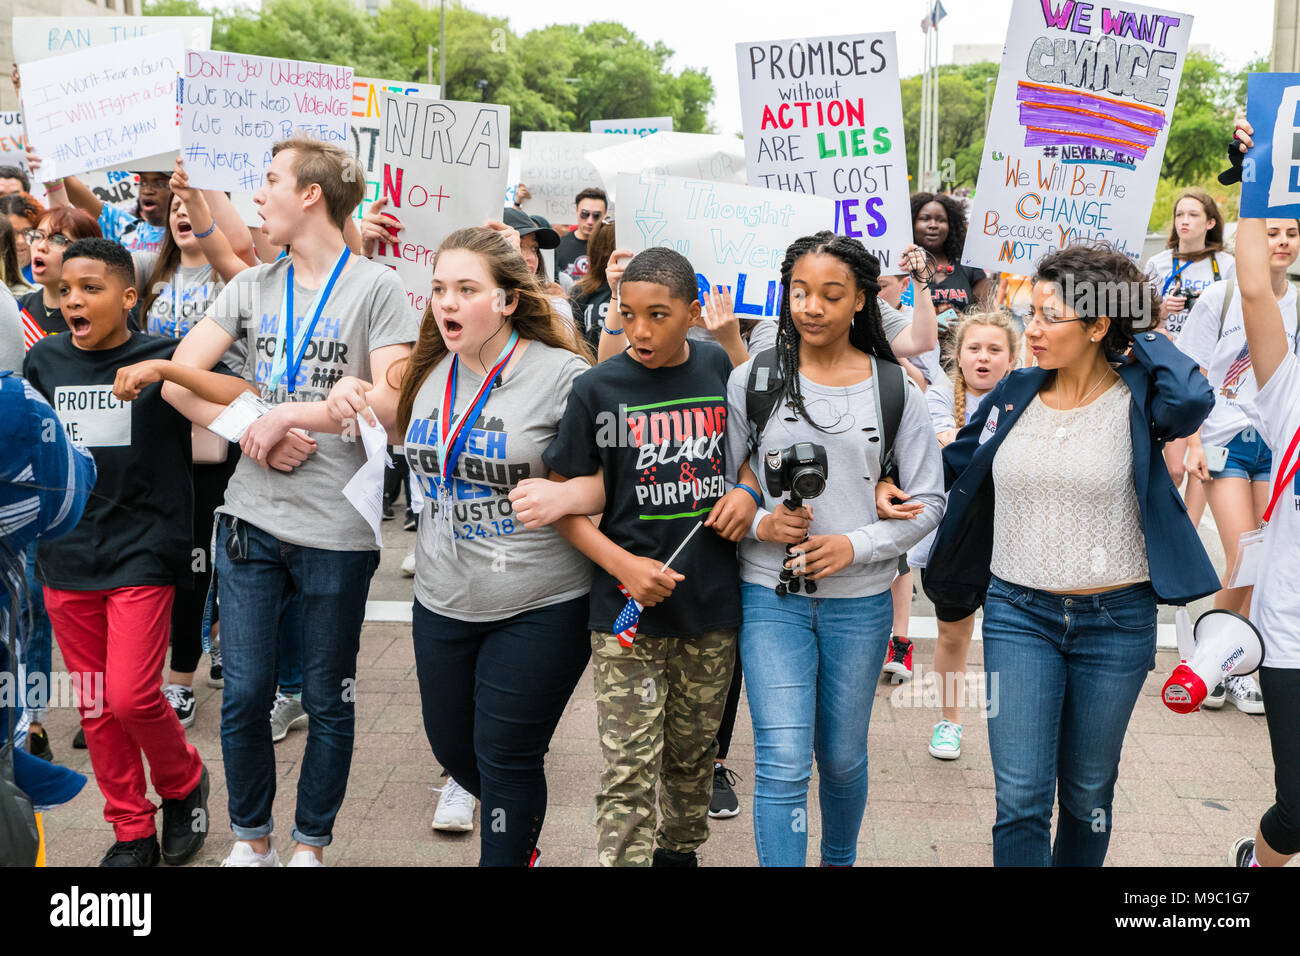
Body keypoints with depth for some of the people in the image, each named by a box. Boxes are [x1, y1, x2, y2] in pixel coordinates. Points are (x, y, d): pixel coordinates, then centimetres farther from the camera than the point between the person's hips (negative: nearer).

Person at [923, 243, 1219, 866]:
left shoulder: (1136, 401, -8)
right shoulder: (1014, 395, 4)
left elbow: (1192, 399, -31)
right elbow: (953, 465, 17)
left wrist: (1142, 338, -14)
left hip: (1115, 620, -2)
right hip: (1017, 611, 2)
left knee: (1087, 794, 15)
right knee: (1020, 798, -3)